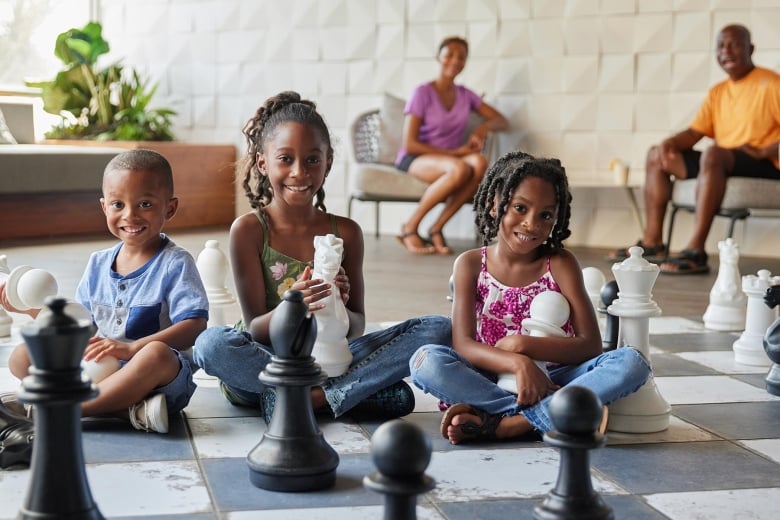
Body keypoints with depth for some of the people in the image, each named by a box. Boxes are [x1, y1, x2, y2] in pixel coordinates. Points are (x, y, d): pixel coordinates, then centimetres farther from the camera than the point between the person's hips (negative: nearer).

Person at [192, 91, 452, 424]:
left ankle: (299, 398, -23)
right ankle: (363, 391, -21)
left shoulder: (346, 232, 3)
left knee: (439, 328, -13)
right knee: (211, 343, -37)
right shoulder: (248, 230, -6)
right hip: (264, 361, -2)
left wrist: (339, 309, -19)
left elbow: (357, 327, 6)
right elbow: (254, 329, -8)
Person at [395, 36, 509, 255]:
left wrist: (485, 126, -11)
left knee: (480, 163, -31)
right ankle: (410, 227, -21)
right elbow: (410, 144, -13)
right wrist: (455, 152, -16)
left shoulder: (465, 95, 10)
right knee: (460, 169, -37)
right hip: (414, 160, -5)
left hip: (450, 159, 5)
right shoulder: (422, 93, -7)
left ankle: (437, 228, -24)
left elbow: (503, 122, 13)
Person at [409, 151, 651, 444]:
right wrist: (517, 363, -30)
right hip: (493, 379, 0)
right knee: (426, 361, -28)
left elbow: (590, 345, -8)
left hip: (552, 380, 1)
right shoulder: (470, 265, 0)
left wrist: (520, 344, -20)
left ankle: (498, 425, -31)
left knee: (632, 362, -25)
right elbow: (463, 344, -12)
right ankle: (555, 414, -28)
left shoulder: (560, 264, 0)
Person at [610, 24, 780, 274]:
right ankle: (652, 242, -6)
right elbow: (693, 133, 9)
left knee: (712, 153, -38)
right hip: (724, 164, 9)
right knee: (656, 156, 6)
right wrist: (670, 142, -10)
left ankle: (696, 251, -43)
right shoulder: (717, 93, 17)